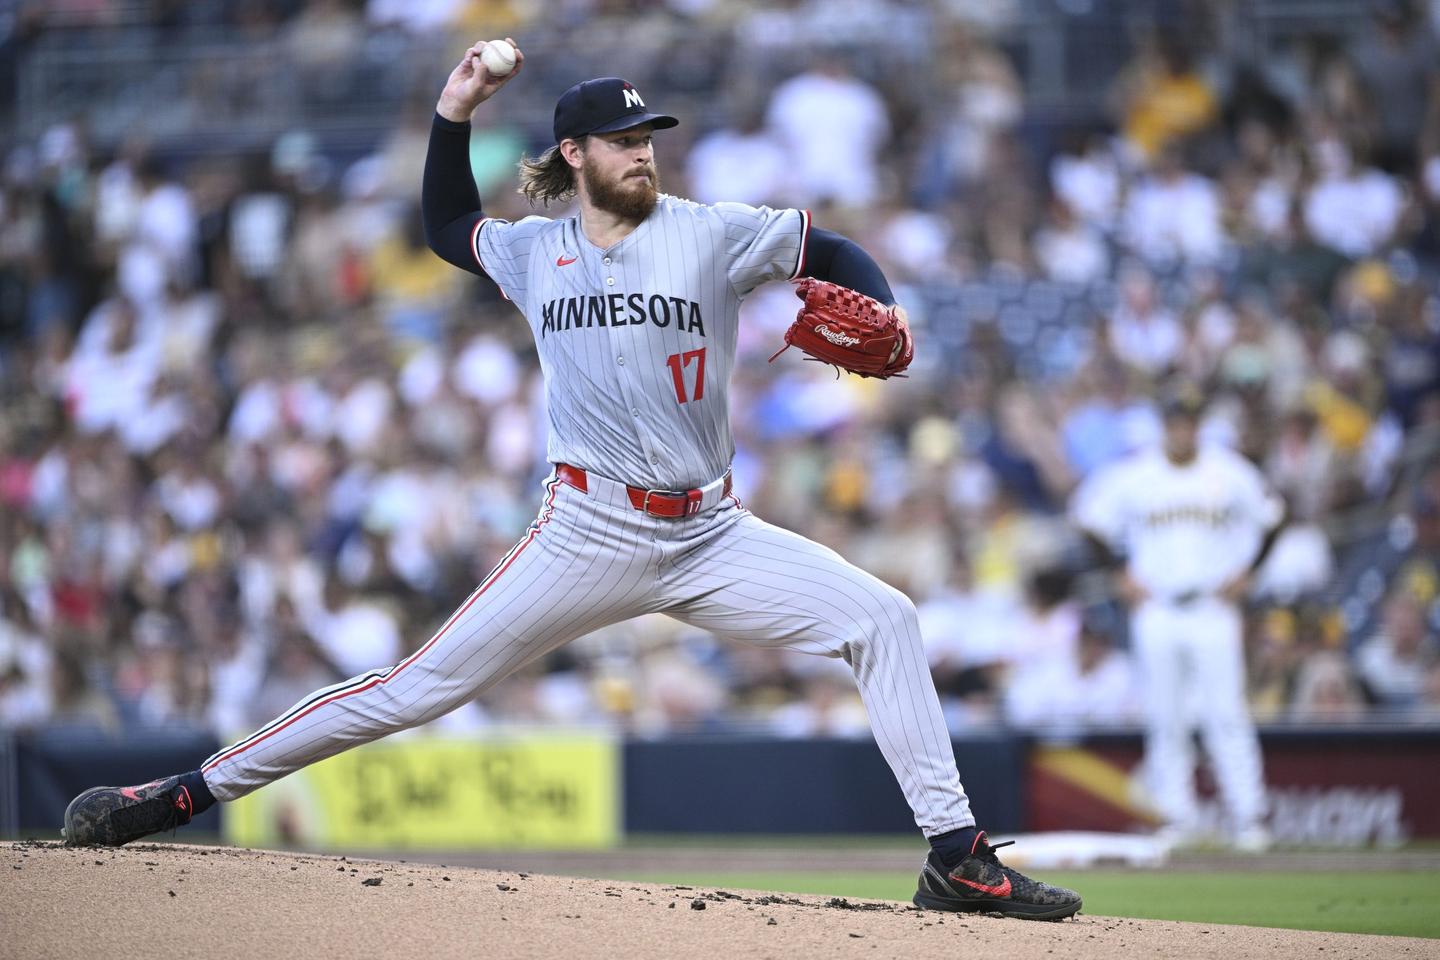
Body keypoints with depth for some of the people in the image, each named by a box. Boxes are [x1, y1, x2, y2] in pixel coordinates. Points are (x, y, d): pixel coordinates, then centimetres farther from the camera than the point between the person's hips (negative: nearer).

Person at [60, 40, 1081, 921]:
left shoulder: (712, 234, -1)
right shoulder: (534, 252, 7)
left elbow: (834, 254, 4)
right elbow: (447, 226, 26)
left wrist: (882, 317, -17)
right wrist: (454, 113, 13)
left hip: (711, 538, 1)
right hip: (590, 539, -1)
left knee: (884, 620, -15)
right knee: (422, 685, -6)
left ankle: (956, 858, -10)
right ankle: (187, 793, -2)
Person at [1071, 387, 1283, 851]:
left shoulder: (1231, 473, 1)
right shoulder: (1132, 477, 0)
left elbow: (1269, 518, 13)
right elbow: (1092, 519, 10)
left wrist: (1245, 574, 5)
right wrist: (1122, 575, 3)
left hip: (1214, 609, -1)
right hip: (1156, 611, 1)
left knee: (1227, 716, -8)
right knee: (1164, 719, 1)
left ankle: (1248, 816, -6)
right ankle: (1178, 816, 8)